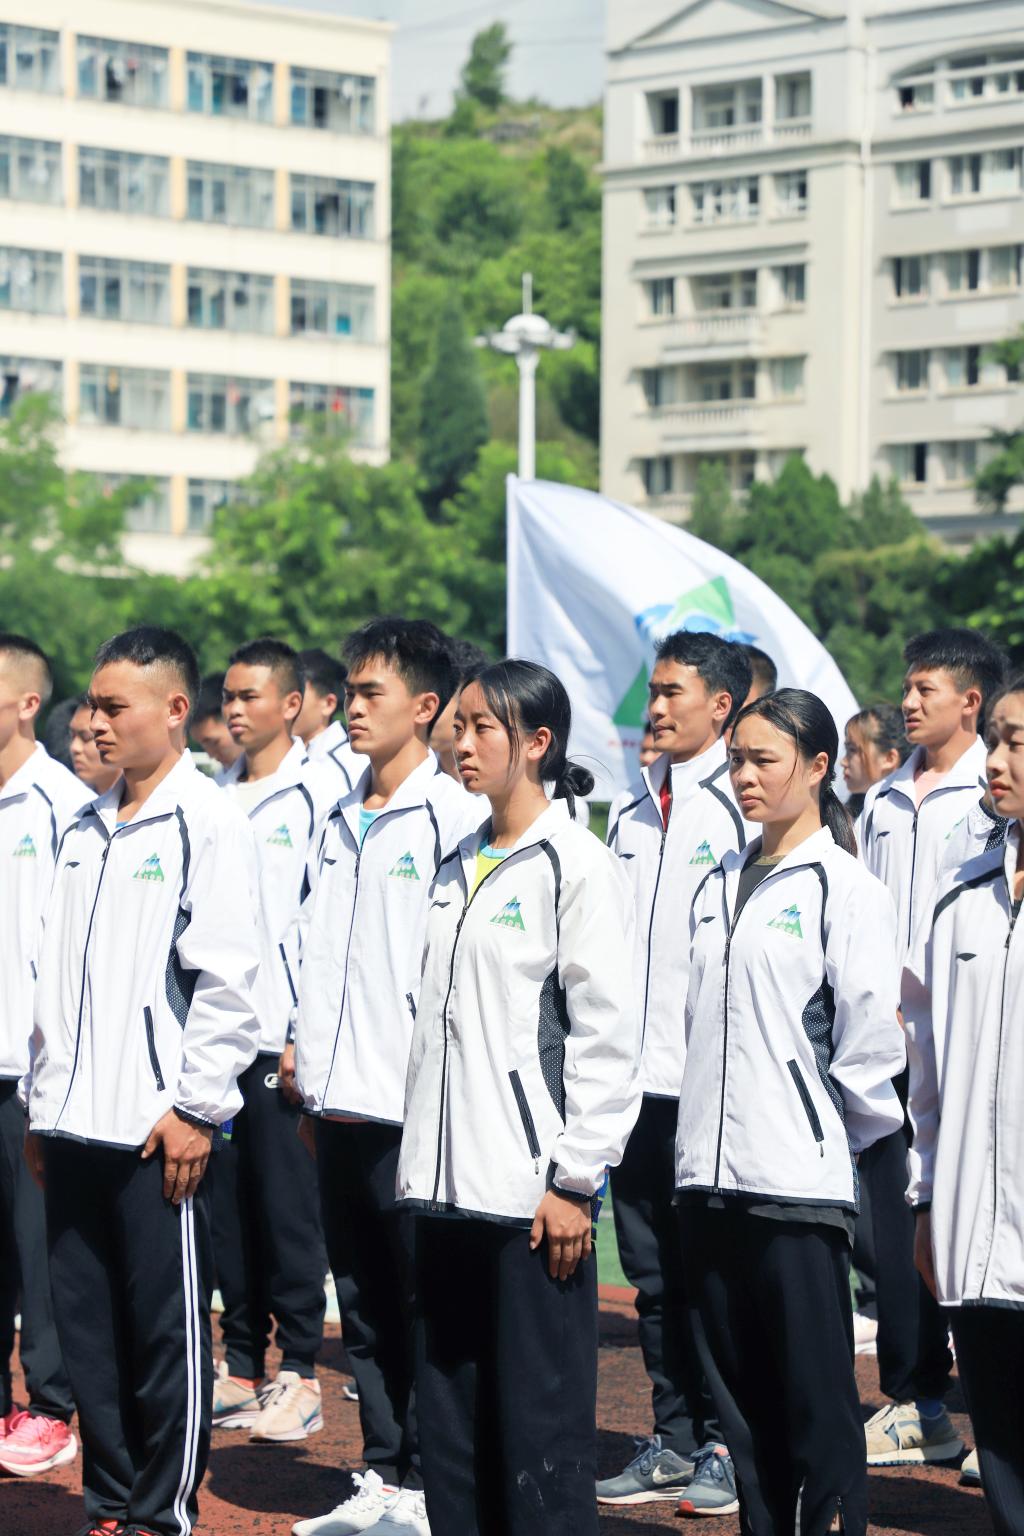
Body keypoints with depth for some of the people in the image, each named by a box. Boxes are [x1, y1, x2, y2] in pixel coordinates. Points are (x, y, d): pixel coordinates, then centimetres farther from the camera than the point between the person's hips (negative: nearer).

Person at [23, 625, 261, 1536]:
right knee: (87, 1325, 9)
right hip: (76, 1121, 7)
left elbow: (226, 975, -11)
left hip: (157, 1127, -7)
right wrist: (43, 1100, 15)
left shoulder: (207, 823, -5)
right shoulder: (86, 831, 16)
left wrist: (195, 1104, -14)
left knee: (168, 1329, 0)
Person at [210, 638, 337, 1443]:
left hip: (282, 1035, -6)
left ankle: (299, 1375, 3)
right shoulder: (216, 795, 13)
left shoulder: (320, 793, -5)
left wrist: (308, 1034, -12)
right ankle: (241, 1367, 15)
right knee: (228, 1203, 8)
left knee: (289, 1208, -3)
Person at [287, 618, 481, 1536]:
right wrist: (304, 1043, 15)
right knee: (361, 1296, 12)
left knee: (419, 1301, -1)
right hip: (339, 1097, 8)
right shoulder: (344, 820, 15)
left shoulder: (454, 816, -9)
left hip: (409, 1105, -8)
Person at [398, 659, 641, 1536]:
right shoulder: (458, 869, 15)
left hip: (532, 1190, -8)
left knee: (540, 1416, -4)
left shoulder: (578, 867, -7)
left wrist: (574, 1179, -14)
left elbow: (607, 1035, -11)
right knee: (447, 1414, 10)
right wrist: (420, 1159, 13)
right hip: (448, 1183, 8)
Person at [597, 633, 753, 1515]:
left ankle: (727, 1446, 10)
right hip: (635, 1081, 6)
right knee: (653, 1274, 11)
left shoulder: (745, 810, -6)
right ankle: (672, 1443, 19)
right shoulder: (633, 819, 14)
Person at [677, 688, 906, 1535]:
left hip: (798, 1180, -6)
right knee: (741, 1398, 11)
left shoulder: (846, 890, -5)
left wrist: (841, 1131, -1)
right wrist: (705, 1136, 12)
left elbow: (872, 1034, -9)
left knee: (818, 1399, -4)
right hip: (711, 1177, 7)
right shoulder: (721, 885, 14)